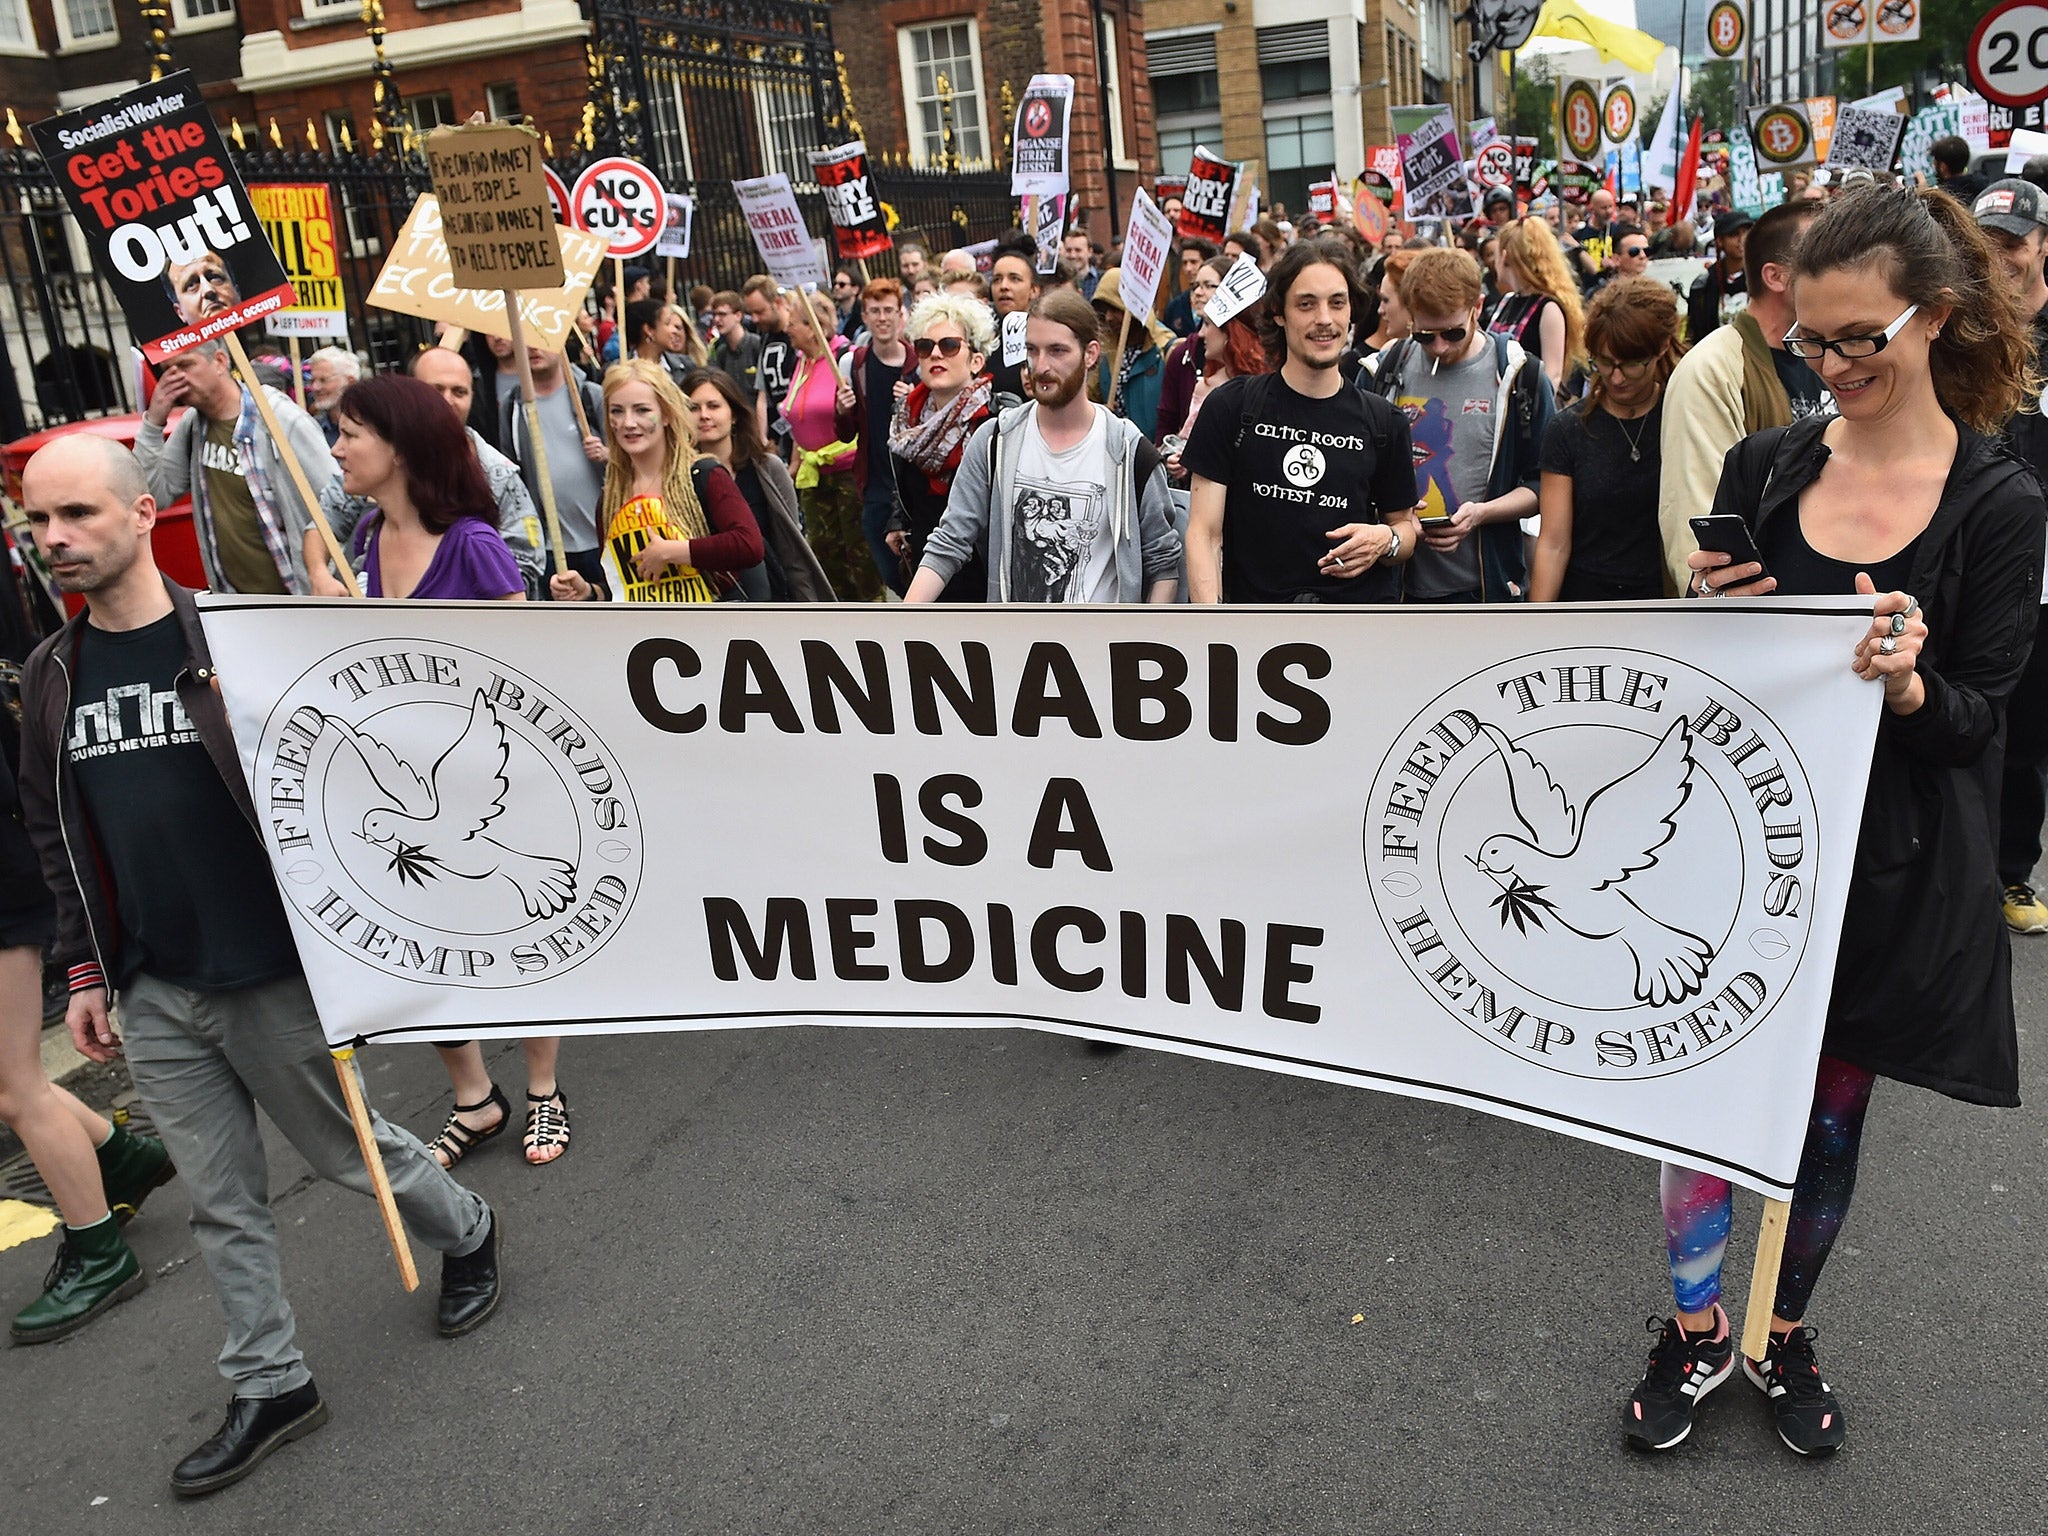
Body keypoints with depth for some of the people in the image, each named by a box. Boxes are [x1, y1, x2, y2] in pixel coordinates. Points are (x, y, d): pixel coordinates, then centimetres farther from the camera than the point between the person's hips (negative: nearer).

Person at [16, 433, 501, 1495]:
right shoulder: (50, 679, 6)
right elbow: (55, 838, 14)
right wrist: (85, 971, 11)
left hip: (274, 977, -5)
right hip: (153, 999, 5)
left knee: (354, 1154, 11)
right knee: (221, 1205, 13)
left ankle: (467, 1237, 39)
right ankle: (269, 1387, 29)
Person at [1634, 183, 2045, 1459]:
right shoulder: (1765, 467, 0)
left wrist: (1910, 684, -28)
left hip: (1890, 863, -1)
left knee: (1830, 1115, 13)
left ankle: (1783, 1331, 37)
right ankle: (1698, 1328, 28)